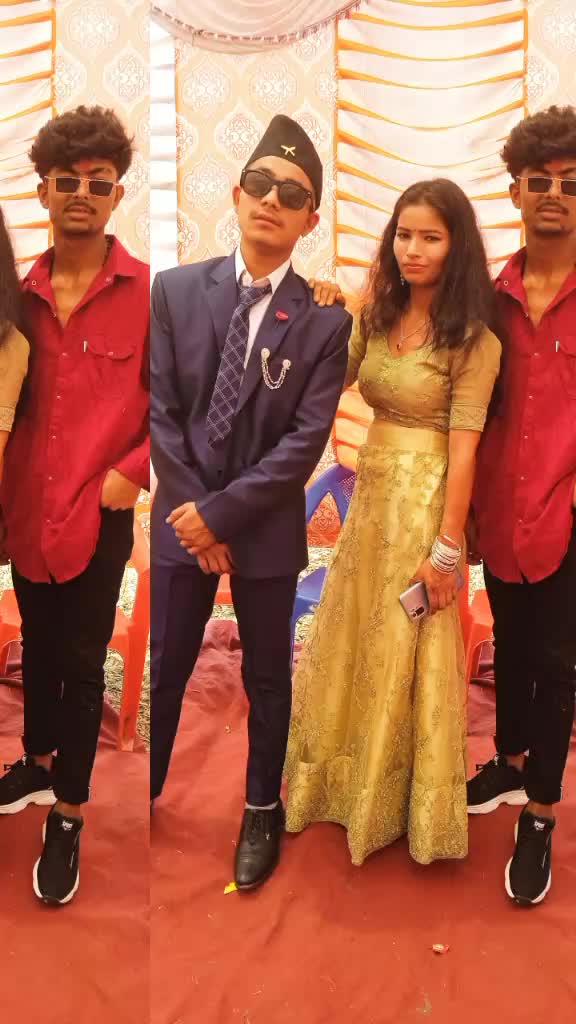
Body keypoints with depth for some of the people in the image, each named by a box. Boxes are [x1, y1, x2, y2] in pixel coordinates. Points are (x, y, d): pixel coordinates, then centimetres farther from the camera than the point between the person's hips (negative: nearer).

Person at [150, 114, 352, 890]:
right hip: (183, 517, 2)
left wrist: (222, 512, -15)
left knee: (266, 679, 14)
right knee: (162, 672, 13)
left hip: (268, 526, -1)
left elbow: (307, 441, -12)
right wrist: (194, 514, -9)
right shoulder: (176, 290, -1)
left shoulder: (325, 320, -7)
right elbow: (160, 412, -3)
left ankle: (262, 812, 34)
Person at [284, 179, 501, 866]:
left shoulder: (472, 340, -14)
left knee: (404, 654, 7)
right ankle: (349, 776, 41)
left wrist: (447, 548, -18)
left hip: (424, 499, -6)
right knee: (351, 639, 18)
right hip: (369, 491, 7)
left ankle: (396, 796, 31)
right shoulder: (376, 315, 5)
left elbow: (463, 447, -17)